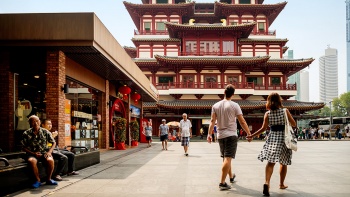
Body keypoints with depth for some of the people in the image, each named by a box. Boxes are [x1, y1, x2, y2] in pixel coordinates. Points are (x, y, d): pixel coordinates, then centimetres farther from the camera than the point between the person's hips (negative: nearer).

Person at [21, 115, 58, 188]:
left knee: (50, 160, -32)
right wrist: (33, 153, -12)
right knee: (32, 161, -37)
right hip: (32, 153, -1)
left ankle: (48, 179, -7)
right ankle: (38, 180, -16)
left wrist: (49, 152, -7)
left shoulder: (45, 132, 1)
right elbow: (24, 147, 3)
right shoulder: (26, 134, -2)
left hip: (44, 153, 1)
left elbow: (54, 143, 9)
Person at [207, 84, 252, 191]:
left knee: (225, 158, 20)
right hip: (231, 135, -5)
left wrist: (209, 134, 1)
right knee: (227, 159, -6)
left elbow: (212, 121, -1)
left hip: (220, 135, 5)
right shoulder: (234, 105, -7)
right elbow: (242, 122, -7)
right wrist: (249, 134, 1)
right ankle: (222, 183, -9)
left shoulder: (215, 105, 3)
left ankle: (231, 176, 39)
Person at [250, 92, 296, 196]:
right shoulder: (285, 111, -3)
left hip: (272, 138, 0)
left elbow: (263, 128, -3)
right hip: (283, 138, 0)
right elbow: (294, 124, 1)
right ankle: (282, 184, 28)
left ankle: (267, 182, -25)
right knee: (283, 163, 15)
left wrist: (252, 135, 5)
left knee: (270, 162, -5)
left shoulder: (267, 114, -1)